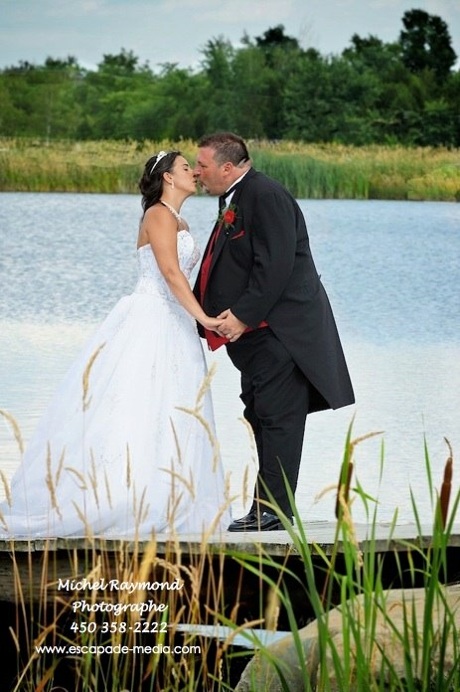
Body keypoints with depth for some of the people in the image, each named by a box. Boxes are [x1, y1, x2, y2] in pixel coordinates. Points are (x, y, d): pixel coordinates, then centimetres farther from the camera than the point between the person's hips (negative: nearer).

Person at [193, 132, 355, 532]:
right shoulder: (234, 200, 17)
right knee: (261, 418, 13)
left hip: (281, 330, -11)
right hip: (257, 334, 11)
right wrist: (204, 316, 9)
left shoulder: (266, 196, -15)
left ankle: (275, 510, -6)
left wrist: (243, 315, -22)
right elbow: (226, 267, 19)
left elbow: (275, 266, -23)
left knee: (278, 420, -8)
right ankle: (265, 510, 18)